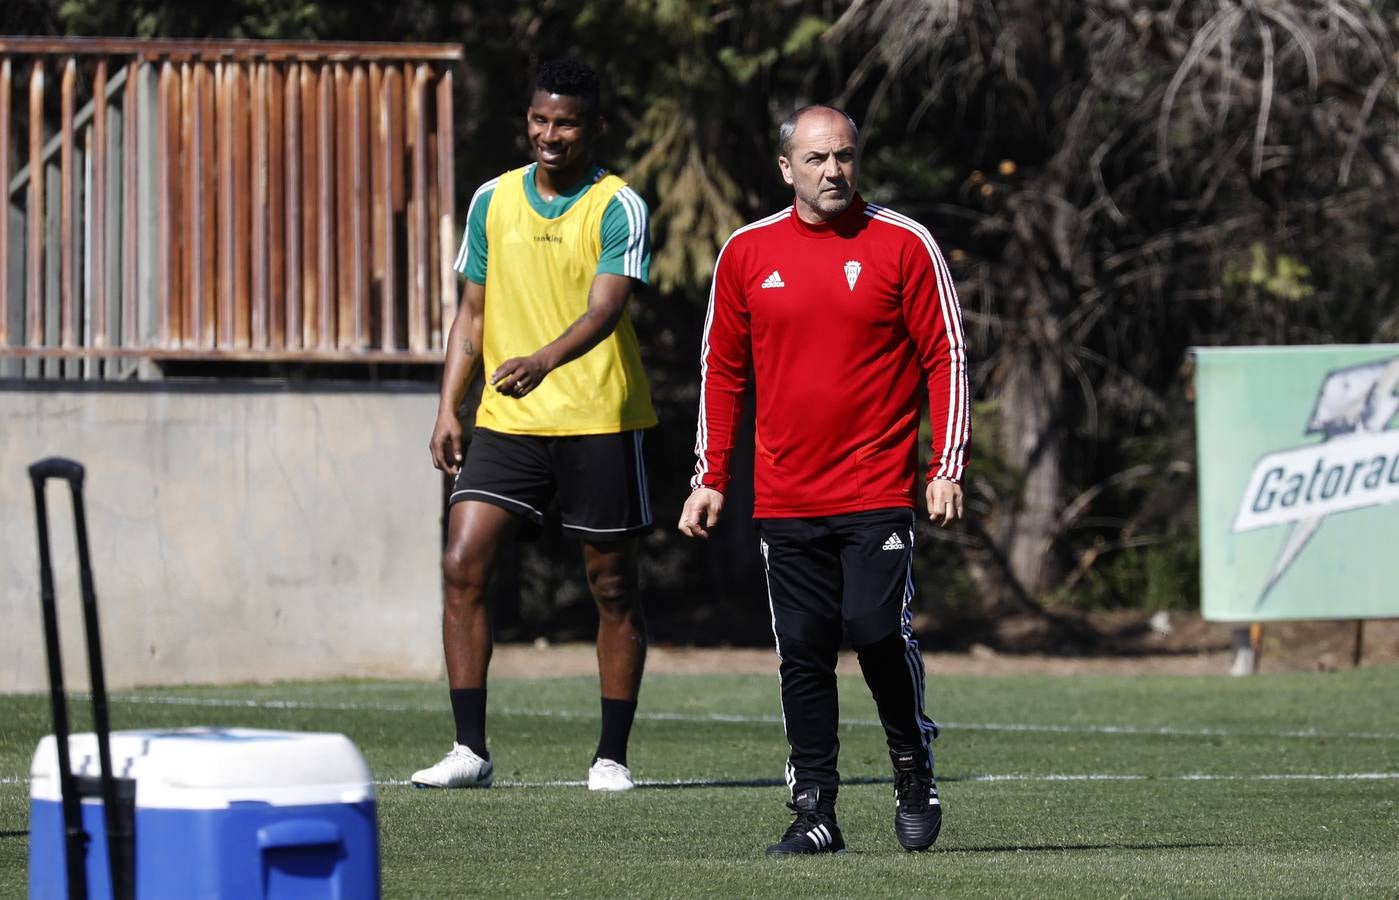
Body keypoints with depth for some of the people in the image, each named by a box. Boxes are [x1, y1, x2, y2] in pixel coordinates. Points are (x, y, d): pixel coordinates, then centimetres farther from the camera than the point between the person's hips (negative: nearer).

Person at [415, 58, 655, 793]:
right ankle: (470, 749, -5)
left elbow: (606, 307, -20)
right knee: (462, 566, -8)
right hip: (507, 421, 4)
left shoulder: (617, 207, -6)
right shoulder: (492, 200, 9)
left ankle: (612, 755, 12)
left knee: (612, 585, 3)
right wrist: (449, 409, 7)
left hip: (599, 422, -4)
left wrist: (544, 360, -38)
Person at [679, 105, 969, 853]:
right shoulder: (747, 253, 7)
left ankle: (914, 773, 12)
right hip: (784, 501, 3)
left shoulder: (903, 245, 0)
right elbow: (721, 369, 13)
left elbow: (945, 356, 1)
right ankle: (814, 812, 7)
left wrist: (947, 469, -5)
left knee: (880, 634, -11)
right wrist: (710, 478, 9)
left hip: (878, 492, -3)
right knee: (802, 652, 2)